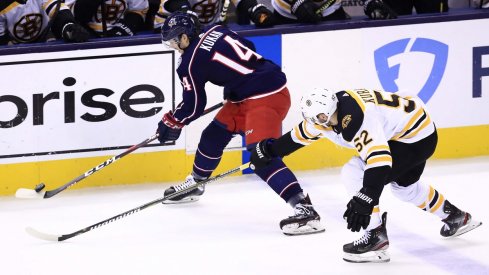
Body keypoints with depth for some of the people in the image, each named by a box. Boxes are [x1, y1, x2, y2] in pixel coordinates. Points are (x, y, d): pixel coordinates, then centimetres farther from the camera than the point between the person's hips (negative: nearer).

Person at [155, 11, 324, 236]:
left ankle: (304, 209, -32)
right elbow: (248, 48, 21)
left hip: (265, 99, -10)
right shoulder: (215, 31, 10)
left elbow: (193, 105, -3)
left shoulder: (191, 62, -11)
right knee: (214, 135, 21)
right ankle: (194, 184, 42)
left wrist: (172, 122, 15)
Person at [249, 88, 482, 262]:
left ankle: (376, 237, -14)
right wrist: (271, 150, 21)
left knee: (354, 174, -18)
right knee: (403, 184, 32)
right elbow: (304, 132, 13)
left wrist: (363, 200, -48)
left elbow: (379, 160, -43)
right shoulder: (328, 111, -7)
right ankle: (456, 217, 49)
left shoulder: (356, 120, -34)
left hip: (417, 137, -10)